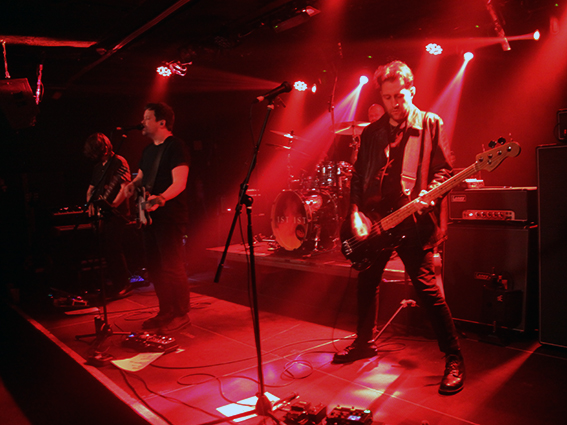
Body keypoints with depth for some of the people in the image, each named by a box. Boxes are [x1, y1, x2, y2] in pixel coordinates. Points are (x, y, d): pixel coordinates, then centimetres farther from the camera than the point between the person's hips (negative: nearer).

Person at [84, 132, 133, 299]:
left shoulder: (119, 162, -8)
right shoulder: (98, 166, 18)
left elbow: (125, 187, -17)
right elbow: (91, 188, 25)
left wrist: (112, 205, -21)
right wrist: (90, 203, 7)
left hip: (116, 214, -9)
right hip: (103, 214, 9)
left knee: (114, 250, -9)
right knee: (106, 250, 10)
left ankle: (124, 286, 0)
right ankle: (116, 284, 20)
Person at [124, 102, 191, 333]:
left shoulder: (175, 147, -10)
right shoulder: (148, 150, 18)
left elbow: (179, 182, -20)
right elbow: (141, 176, 26)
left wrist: (160, 198, -36)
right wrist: (133, 184, 3)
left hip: (170, 217, -9)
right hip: (151, 216, 9)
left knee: (172, 267, -5)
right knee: (154, 267, 13)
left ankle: (181, 314, 8)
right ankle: (165, 312, 25)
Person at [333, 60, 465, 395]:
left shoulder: (431, 124, 3)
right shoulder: (372, 132, 13)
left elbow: (444, 170, 0)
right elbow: (358, 177, 12)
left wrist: (428, 194, -19)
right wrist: (356, 214, -1)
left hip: (413, 221, -5)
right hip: (374, 220, 5)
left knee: (426, 285, -10)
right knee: (367, 282, 13)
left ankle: (454, 358, 4)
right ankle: (364, 342, 34)